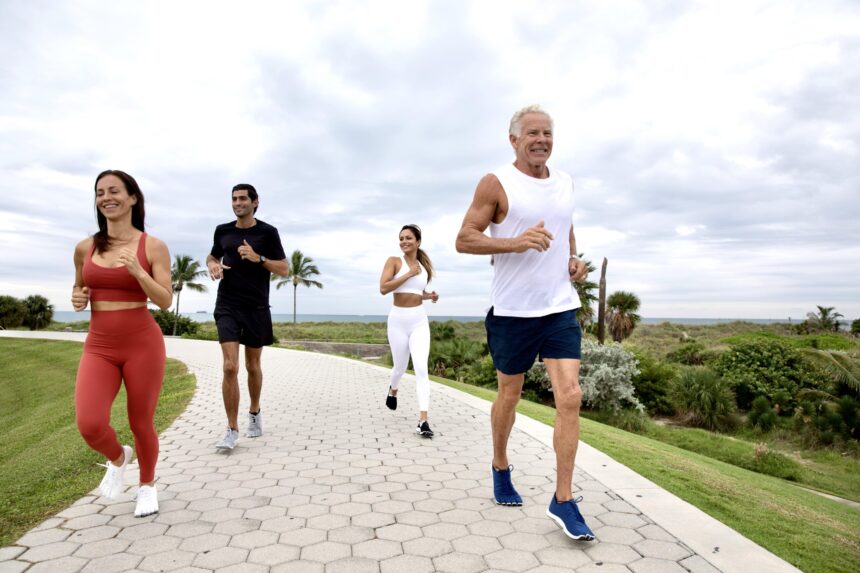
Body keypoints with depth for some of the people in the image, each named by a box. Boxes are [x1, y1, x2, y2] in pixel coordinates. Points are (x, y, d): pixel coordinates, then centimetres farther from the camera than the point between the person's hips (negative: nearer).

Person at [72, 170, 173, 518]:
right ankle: (117, 458, 21)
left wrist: (138, 272, -24)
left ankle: (147, 485, 35)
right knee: (90, 425, -15)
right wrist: (77, 299, -2)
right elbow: (81, 289, 21)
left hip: (143, 344, -2)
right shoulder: (85, 248, 5)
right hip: (99, 347, 3)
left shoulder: (153, 247, -5)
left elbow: (165, 301, -9)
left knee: (141, 424, 7)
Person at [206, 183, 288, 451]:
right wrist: (213, 265, 0)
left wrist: (258, 258, -17)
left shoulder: (267, 232, -1)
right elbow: (212, 256, 24)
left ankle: (255, 412, 36)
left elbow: (284, 270, -2)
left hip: (257, 308, -1)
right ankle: (232, 430, -2)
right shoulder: (222, 230, 7)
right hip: (227, 307, 1)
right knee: (230, 366, -11)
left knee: (253, 366, 12)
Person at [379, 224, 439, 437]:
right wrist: (409, 274, -15)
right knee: (400, 367, 14)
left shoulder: (424, 266, 11)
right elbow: (383, 288, -16)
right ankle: (393, 390, 50)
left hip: (419, 320, 2)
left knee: (421, 368, -12)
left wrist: (428, 296, 6)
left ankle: (423, 420, -14)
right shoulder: (394, 261, -2)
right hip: (398, 320, -2)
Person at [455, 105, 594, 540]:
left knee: (570, 397, -6)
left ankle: (563, 501, 6)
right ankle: (500, 468, 37)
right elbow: (464, 240, -10)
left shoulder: (565, 183, 11)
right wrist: (516, 242, -23)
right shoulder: (496, 184, -7)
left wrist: (574, 259, 7)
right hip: (513, 310, -4)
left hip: (560, 307, 4)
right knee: (509, 394, 11)